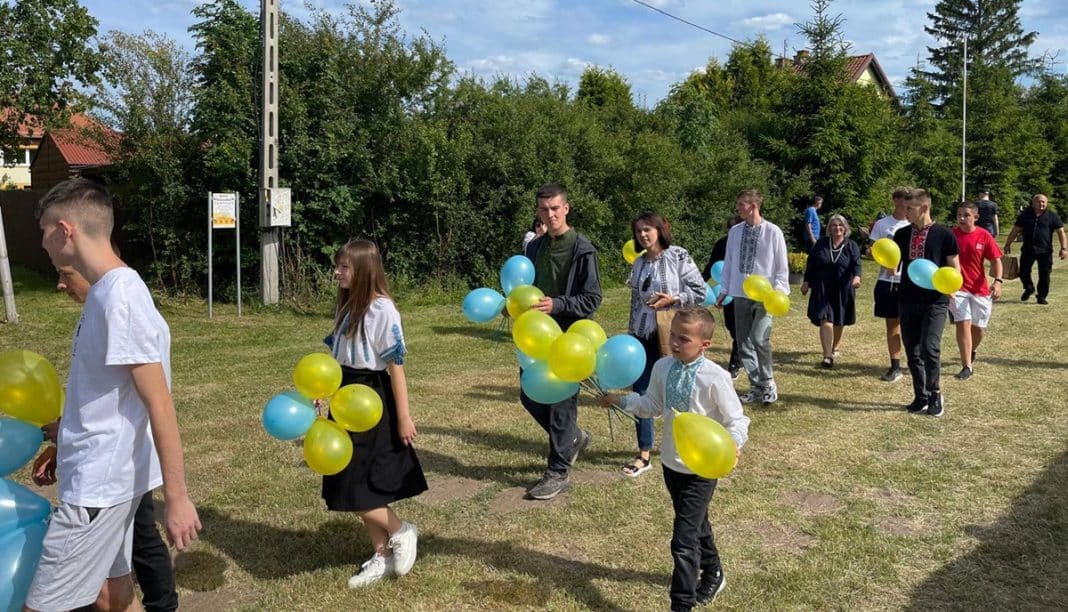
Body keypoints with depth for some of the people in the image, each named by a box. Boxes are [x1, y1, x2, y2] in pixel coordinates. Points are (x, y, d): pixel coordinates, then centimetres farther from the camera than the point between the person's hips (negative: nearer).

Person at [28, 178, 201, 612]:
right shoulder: (105, 290, 7)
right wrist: (63, 443, 27)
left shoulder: (120, 297, -22)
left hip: (99, 486, -9)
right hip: (98, 477, 9)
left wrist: (176, 498, -20)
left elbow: (159, 404, -22)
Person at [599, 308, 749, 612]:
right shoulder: (662, 368, -5)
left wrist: (732, 443, -37)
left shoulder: (715, 378, -22)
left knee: (684, 539, -6)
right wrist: (622, 401, -5)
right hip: (671, 462, 7)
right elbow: (653, 405, 8)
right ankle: (713, 574, 53)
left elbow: (736, 420, -18)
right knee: (696, 523, 27)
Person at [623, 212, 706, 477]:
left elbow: (700, 290, -8)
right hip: (644, 336, 5)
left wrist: (672, 299, -19)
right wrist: (630, 333, 15)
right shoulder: (639, 263, 10)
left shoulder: (678, 256, -6)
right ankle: (644, 454, 10)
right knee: (641, 393, 1)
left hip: (671, 334, -5)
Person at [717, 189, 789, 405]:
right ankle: (756, 385, 21)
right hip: (740, 294, 4)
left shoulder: (772, 232, -5)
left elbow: (781, 265, -2)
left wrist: (779, 290, -11)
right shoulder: (734, 232, 6)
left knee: (759, 339, -17)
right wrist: (723, 291, 11)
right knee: (744, 344, 7)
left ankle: (768, 383, 4)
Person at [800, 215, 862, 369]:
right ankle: (828, 356, -15)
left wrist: (856, 276, -31)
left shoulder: (851, 246, 2)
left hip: (843, 290, 1)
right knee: (825, 321, -12)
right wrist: (806, 282, 4)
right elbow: (811, 264, 7)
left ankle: (835, 347, 40)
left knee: (839, 321, 15)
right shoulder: (821, 243, 4)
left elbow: (856, 264, -11)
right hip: (822, 289, -1)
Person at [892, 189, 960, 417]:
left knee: (930, 347, -15)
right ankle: (921, 396, 22)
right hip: (907, 300, 4)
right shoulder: (902, 234, 8)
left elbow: (955, 268, 2)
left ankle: (935, 393, 6)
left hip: (935, 300, -4)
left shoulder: (943, 234, -2)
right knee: (912, 351, 8)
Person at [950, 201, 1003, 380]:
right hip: (957, 288, -2)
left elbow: (996, 260, -2)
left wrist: (998, 281, -16)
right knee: (963, 323, -13)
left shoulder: (984, 236, -5)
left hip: (980, 289, 2)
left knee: (979, 327, 11)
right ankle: (967, 366, -7)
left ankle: (972, 352, 44)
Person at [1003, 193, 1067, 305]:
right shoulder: (1025, 215, 6)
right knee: (1023, 272, 3)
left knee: (1044, 275, 2)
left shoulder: (1052, 216, 1)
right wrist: (1008, 244, 6)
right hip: (1028, 250, 1)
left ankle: (1042, 297, 15)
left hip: (1045, 251, -1)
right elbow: (1015, 230, 10)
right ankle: (1029, 289, 32)